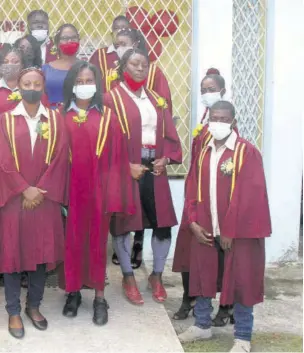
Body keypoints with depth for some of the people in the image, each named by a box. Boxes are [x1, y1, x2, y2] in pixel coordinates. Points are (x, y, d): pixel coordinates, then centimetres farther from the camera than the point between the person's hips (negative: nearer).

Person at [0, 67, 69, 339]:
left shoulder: (56, 120, 5)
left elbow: (60, 159, -3)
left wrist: (40, 190, -11)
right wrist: (24, 189, -13)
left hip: (45, 199, 1)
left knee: (42, 252, 7)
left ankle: (34, 305, 23)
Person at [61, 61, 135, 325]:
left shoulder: (108, 116, 1)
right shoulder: (62, 116, 1)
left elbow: (117, 156, 0)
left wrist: (113, 191, -6)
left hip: (98, 189, 0)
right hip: (70, 189, 0)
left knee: (98, 242, 7)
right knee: (73, 241, 8)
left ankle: (99, 298, 18)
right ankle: (74, 292, 24)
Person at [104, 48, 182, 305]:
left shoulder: (157, 100, 15)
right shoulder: (111, 99, -3)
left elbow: (170, 135, 14)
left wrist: (166, 158, -4)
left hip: (154, 170, 5)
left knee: (163, 223, 5)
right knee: (123, 223, 4)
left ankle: (157, 276, 23)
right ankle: (128, 277, 21)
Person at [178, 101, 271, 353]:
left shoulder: (248, 152, -10)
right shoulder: (203, 154, 10)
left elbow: (249, 196, -15)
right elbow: (193, 191, 11)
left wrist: (230, 231, -16)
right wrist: (194, 223, -2)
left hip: (239, 232, -6)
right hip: (205, 230, 6)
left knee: (241, 282, 1)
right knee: (202, 276, 13)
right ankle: (203, 325, 32)